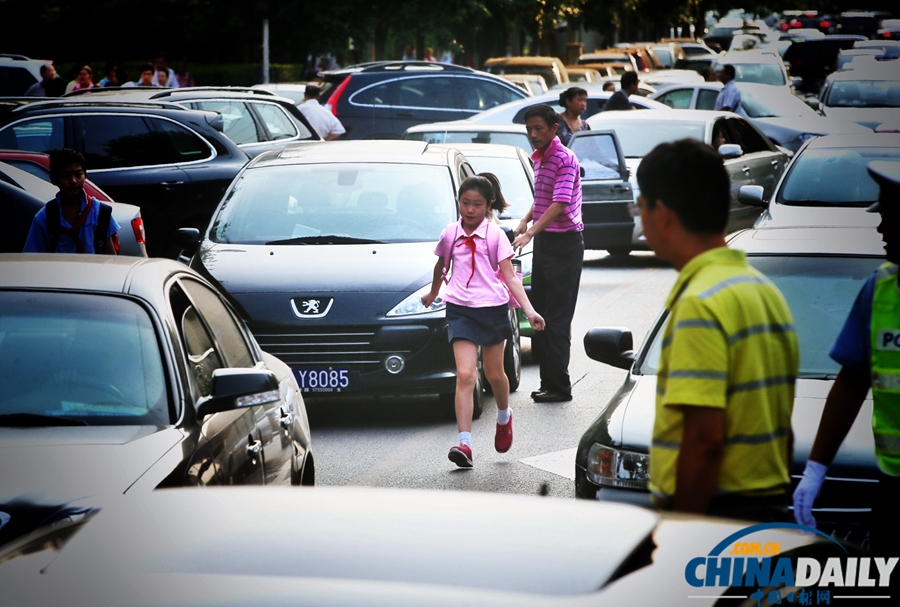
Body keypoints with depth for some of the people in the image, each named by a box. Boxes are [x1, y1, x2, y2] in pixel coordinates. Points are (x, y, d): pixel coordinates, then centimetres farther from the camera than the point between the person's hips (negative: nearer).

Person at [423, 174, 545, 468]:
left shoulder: (495, 236, -3)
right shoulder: (450, 234, 3)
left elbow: (510, 276, -6)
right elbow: (441, 265, 23)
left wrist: (529, 310, -16)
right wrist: (433, 294, 35)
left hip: (493, 308, 0)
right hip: (461, 310, 0)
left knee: (494, 374, 13)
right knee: (465, 375, -12)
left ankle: (504, 417, 45)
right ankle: (464, 443, -18)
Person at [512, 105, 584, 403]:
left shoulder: (564, 159, -16)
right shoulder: (538, 158, 12)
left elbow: (560, 203, -26)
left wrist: (531, 232, -33)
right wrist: (525, 220, 7)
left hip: (564, 244, -9)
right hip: (544, 242, 9)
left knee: (557, 318, -8)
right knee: (540, 314, 10)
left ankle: (559, 386, -4)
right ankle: (548, 382, 16)